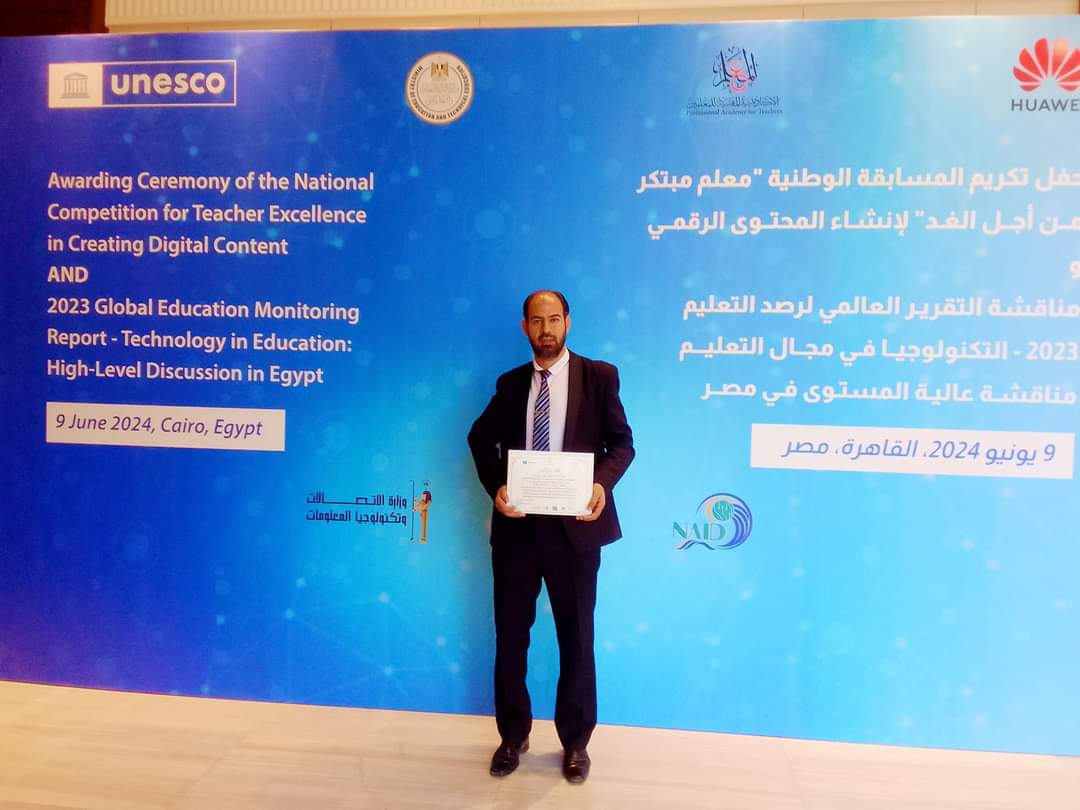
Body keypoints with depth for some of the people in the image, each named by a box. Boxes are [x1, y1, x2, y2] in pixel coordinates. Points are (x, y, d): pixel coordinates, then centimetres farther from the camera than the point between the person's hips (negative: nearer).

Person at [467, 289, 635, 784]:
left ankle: (575, 742, 33)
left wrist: (603, 484, -21)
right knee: (510, 635, 13)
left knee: (576, 638, 12)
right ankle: (513, 735, 34)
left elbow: (622, 441, -1)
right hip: (517, 524, 3)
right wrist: (496, 488, -4)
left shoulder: (599, 376, 0)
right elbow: (481, 438, 14)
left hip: (574, 525, -2)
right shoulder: (510, 383, 8)